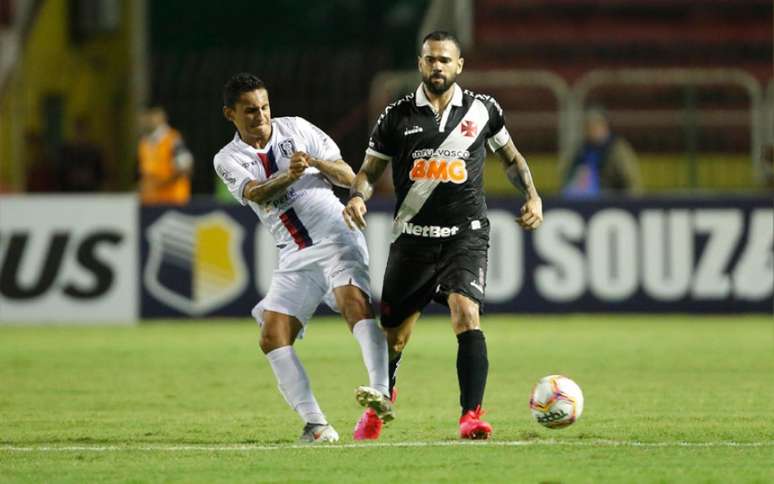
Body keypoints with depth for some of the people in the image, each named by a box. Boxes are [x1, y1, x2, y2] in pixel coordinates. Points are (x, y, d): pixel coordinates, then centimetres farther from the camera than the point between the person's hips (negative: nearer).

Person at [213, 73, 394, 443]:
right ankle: (315, 424, -11)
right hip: (295, 257, 3)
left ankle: (381, 392, -42)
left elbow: (348, 177, 5)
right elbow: (254, 192, -15)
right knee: (271, 337, -11)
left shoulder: (297, 129, 6)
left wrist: (317, 163, -17)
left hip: (335, 237, -3)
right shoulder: (227, 160, 7)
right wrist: (289, 176, -35)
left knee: (354, 301, -28)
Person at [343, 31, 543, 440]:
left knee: (466, 313, -24)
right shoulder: (398, 116, 2)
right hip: (413, 237, 1)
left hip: (465, 236, -1)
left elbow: (511, 157, 19)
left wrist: (532, 196, 5)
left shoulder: (482, 110, 4)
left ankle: (471, 415, -25)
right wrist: (357, 197, -14)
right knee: (394, 335, 8)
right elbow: (369, 171, 7)